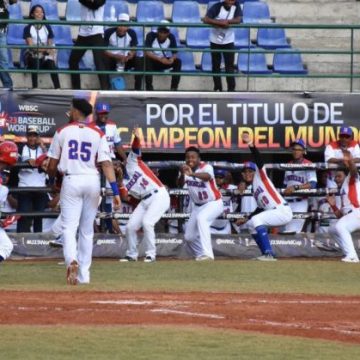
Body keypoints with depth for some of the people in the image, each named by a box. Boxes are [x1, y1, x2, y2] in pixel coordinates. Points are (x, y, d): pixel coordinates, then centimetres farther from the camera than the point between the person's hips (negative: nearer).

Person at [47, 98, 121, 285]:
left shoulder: (62, 132, -1)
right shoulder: (98, 134, 2)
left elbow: (52, 166, 2)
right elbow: (106, 164, -8)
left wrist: (52, 176, 25)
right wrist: (115, 191, -11)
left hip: (71, 180, -2)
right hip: (92, 181, 2)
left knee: (69, 227, -4)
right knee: (87, 230, 12)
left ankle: (71, 260, -32)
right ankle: (83, 275, 13)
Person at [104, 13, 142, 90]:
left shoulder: (132, 33, -7)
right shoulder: (109, 32, -16)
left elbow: (134, 50, -7)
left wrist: (131, 55, -33)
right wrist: (117, 56, -33)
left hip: (126, 60, 3)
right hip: (112, 60, -3)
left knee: (139, 61, -26)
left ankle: (138, 90, -25)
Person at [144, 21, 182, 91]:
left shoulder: (171, 37, -8)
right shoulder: (151, 35, -19)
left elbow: (174, 53, -10)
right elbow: (147, 52, -30)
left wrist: (172, 59, -35)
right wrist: (160, 59, -42)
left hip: (164, 61, 3)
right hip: (152, 61, -3)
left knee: (178, 62, -21)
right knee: (147, 60, -37)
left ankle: (173, 88, -22)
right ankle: (149, 88, -35)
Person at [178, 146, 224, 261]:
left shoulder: (206, 167, -22)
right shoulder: (186, 170, -7)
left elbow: (207, 176, -46)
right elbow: (180, 184, -25)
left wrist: (192, 174, -66)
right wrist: (182, 174, -48)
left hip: (213, 204, -7)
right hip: (197, 206, 7)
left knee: (201, 218, -35)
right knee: (189, 237, 8)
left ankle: (207, 254, -38)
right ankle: (200, 255, 34)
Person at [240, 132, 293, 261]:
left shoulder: (260, 176, 1)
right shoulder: (253, 187, 22)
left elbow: (259, 161, -18)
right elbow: (261, 206, 25)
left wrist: (251, 144, -32)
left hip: (283, 211, -10)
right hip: (274, 212, 10)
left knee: (256, 220, -22)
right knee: (251, 224, 18)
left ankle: (268, 253, -25)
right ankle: (268, 255, 15)